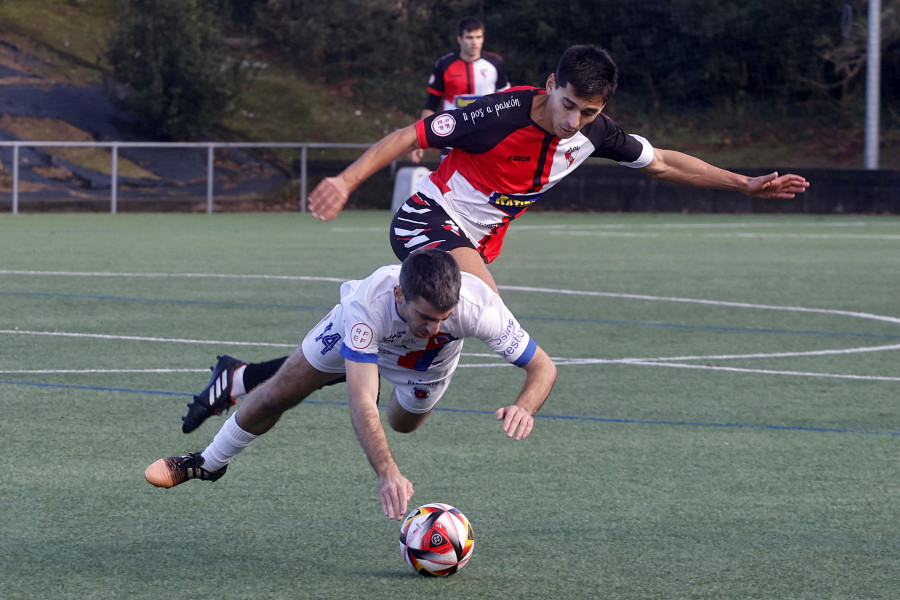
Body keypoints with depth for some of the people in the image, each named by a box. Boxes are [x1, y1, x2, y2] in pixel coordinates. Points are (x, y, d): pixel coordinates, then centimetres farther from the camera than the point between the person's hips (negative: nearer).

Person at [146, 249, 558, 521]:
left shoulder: (478, 306, -47)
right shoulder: (369, 304, -51)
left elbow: (543, 367, -36)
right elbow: (361, 403, -54)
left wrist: (524, 407, -59)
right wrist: (386, 473, -67)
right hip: (359, 331, -2)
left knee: (403, 423, 29)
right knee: (277, 395, 8)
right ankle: (209, 463, 36)